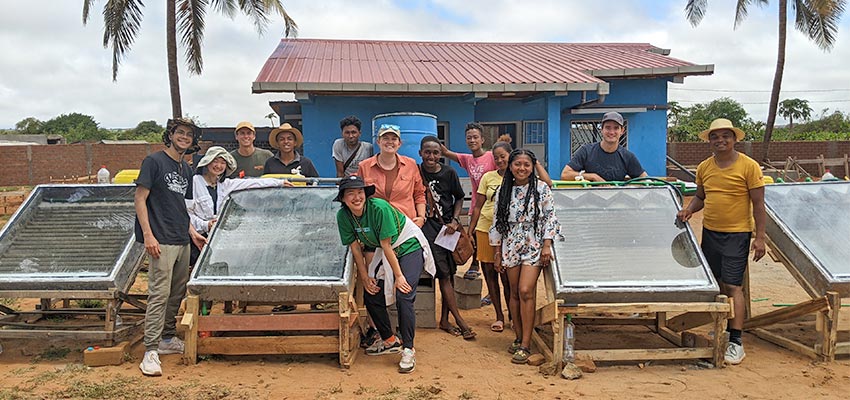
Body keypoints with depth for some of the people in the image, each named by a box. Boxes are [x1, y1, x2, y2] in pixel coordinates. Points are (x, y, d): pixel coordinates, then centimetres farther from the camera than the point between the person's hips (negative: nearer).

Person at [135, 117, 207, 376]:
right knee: (159, 294, -11)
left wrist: (192, 232, 15)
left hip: (182, 241, 8)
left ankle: (168, 339, 27)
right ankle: (151, 351, -7)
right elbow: (140, 199, -10)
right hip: (161, 241, -8)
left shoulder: (186, 169, 17)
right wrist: (148, 235, -17)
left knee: (177, 293, 14)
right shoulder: (154, 161, -6)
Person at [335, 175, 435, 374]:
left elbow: (387, 245, -26)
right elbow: (355, 247, -3)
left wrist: (399, 276, -18)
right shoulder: (343, 216, -12)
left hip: (409, 246, -7)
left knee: (403, 296, -20)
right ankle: (390, 341, 21)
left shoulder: (379, 207, -29)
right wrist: (365, 277, -2)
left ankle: (408, 349, -9)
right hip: (384, 252, 7)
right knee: (371, 295, 3)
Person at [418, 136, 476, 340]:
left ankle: (444, 320, 18)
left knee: (450, 273, 6)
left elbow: (459, 198, 10)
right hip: (428, 226, -3)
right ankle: (460, 321, -3)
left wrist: (454, 221, -1)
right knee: (444, 274, -8)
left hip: (448, 226, 3)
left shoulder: (449, 173, 1)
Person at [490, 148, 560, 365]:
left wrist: (547, 246, -9)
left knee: (526, 291, -13)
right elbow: (497, 223, 9)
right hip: (511, 247, 3)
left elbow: (550, 217, -2)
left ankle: (525, 345, -8)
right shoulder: (503, 191, 6)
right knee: (515, 292, 7)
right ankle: (518, 337, 19)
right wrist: (497, 253, 8)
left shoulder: (542, 188, -2)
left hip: (534, 246, -3)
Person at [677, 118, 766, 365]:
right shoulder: (704, 167, 5)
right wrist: (689, 209, -3)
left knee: (733, 285, -6)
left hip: (736, 234, -5)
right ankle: (723, 328, 29)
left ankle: (736, 341, -1)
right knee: (715, 283, 13)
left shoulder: (749, 166, -9)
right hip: (710, 232, 5)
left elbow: (758, 204, -7)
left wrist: (760, 238, -10)